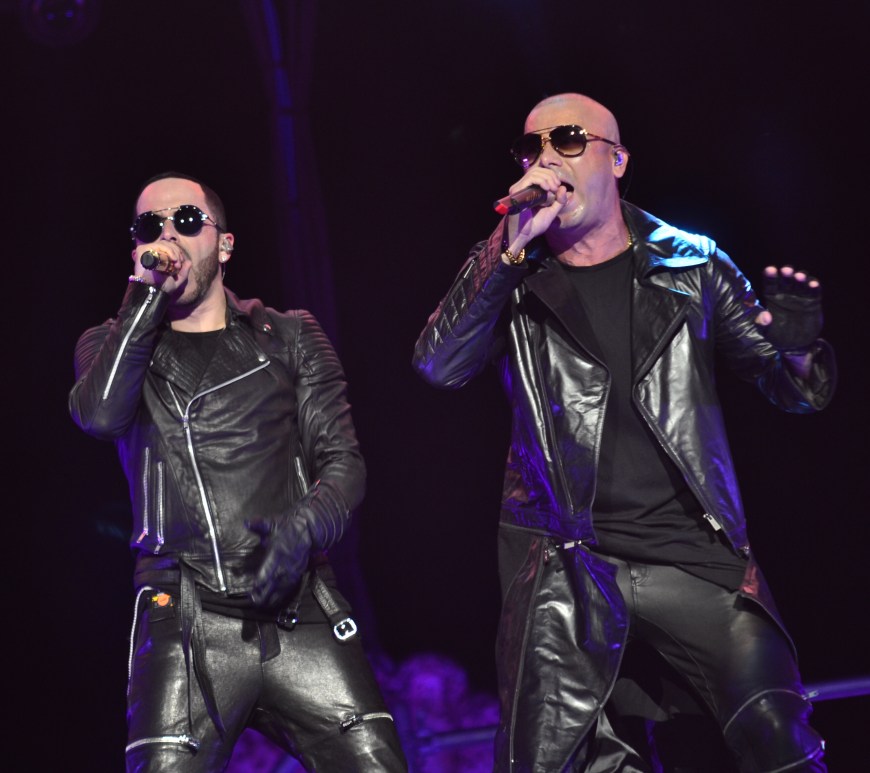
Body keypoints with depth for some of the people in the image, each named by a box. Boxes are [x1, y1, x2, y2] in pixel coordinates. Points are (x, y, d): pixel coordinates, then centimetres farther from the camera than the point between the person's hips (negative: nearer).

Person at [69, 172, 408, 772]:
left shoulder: (289, 337, 17)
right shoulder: (113, 345, 18)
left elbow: (343, 462, 9)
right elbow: (100, 414, -6)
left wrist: (304, 525, -12)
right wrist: (148, 293, -1)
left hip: (301, 612, 1)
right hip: (186, 620, -1)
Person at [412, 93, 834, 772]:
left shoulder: (691, 266, 9)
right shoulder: (508, 273, 9)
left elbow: (797, 393, 13)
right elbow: (439, 367, -9)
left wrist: (799, 350, -12)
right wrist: (512, 247, -17)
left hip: (696, 557, 0)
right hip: (566, 571, 0)